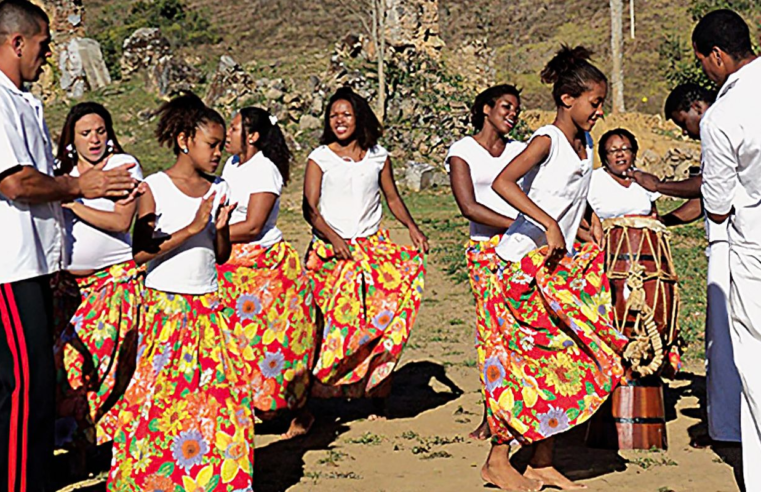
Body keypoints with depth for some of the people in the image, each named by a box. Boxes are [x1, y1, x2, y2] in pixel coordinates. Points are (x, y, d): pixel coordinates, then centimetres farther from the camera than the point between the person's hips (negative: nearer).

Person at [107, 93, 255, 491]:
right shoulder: (155, 187, -6)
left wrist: (221, 227, -7)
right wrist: (192, 228, -18)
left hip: (208, 305, 5)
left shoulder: (218, 190, 8)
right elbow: (140, 252, -15)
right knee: (160, 387, -4)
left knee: (226, 384, 1)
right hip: (165, 305, -4)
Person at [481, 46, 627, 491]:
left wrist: (593, 227, 14)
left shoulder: (584, 143, 12)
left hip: (560, 265, 8)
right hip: (525, 261, -8)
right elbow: (502, 182, -29)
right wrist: (548, 223, -32)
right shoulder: (547, 140, -13)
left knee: (552, 357, 7)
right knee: (527, 357, -7)